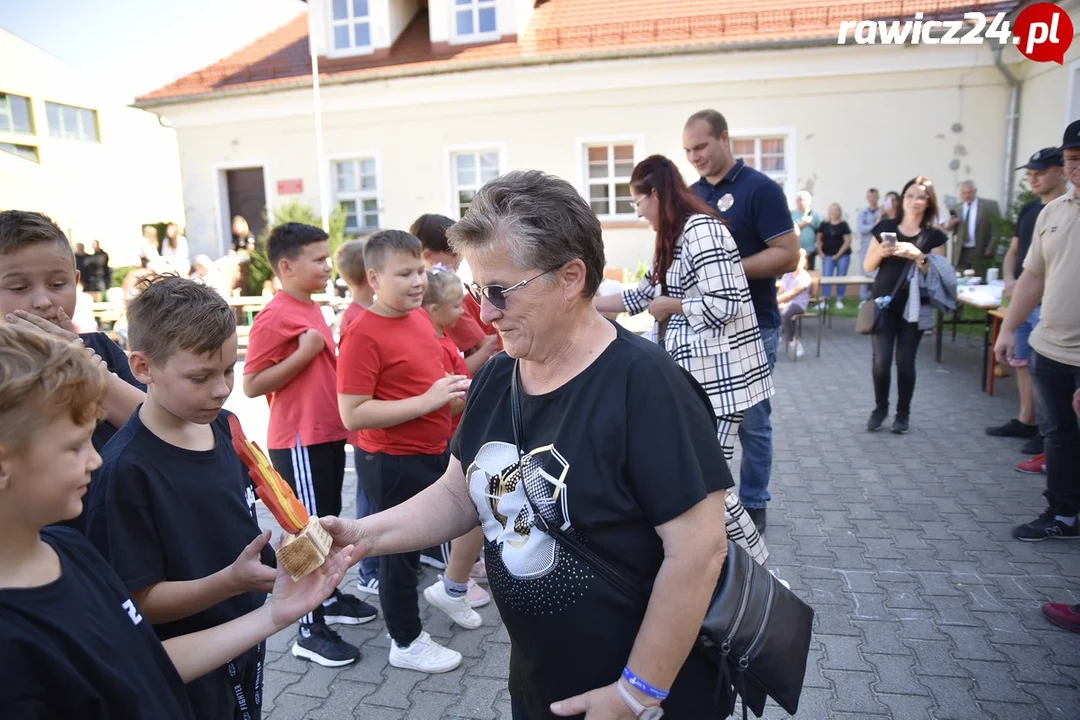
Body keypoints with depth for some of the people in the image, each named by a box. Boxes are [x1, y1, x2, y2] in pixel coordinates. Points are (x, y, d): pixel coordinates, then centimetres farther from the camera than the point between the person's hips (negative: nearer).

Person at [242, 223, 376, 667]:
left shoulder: (311, 309, 12)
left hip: (329, 435, 9)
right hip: (298, 442, -9)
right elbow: (252, 385, -20)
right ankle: (310, 631, 11)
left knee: (327, 523, 19)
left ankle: (329, 598, 35)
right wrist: (304, 353, -23)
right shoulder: (274, 317, -16)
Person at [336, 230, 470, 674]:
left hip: (433, 453, 8)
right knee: (399, 550, 9)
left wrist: (452, 388, 1)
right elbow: (352, 415, -25)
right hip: (392, 462, -8)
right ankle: (406, 642, 29)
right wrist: (427, 401, -26)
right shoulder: (363, 334, -20)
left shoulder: (420, 316, 4)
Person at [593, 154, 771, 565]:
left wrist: (669, 306, -9)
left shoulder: (701, 229, -16)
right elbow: (643, 296, 23)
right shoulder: (674, 237, 16)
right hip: (693, 374, 10)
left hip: (719, 375, -10)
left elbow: (724, 304, -23)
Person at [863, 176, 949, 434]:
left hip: (914, 307, 0)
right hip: (884, 304, 0)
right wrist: (880, 252, -17)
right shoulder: (885, 227, 3)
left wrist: (918, 256, -19)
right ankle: (880, 409, 15)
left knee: (905, 361, 2)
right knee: (881, 360, -6)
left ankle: (903, 414, 19)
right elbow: (868, 267, 4)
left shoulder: (934, 236, 1)